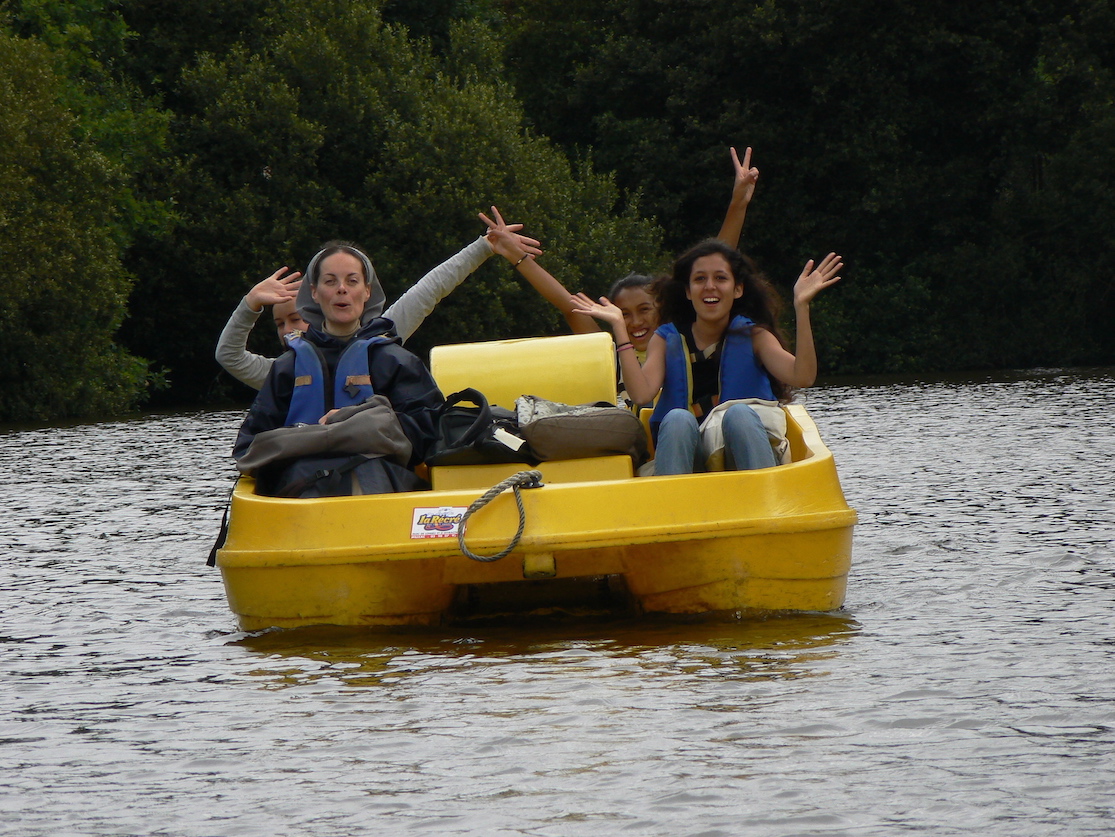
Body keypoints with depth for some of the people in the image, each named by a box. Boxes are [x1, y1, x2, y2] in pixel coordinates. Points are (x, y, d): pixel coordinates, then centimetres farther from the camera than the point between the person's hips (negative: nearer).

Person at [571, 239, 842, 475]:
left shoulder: (753, 336, 9)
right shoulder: (667, 340, 12)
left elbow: (802, 377, -10)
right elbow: (642, 394, -7)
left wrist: (801, 306, -16)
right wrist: (619, 327, -8)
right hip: (688, 455, 1)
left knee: (739, 412, -29)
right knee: (678, 419, -29)